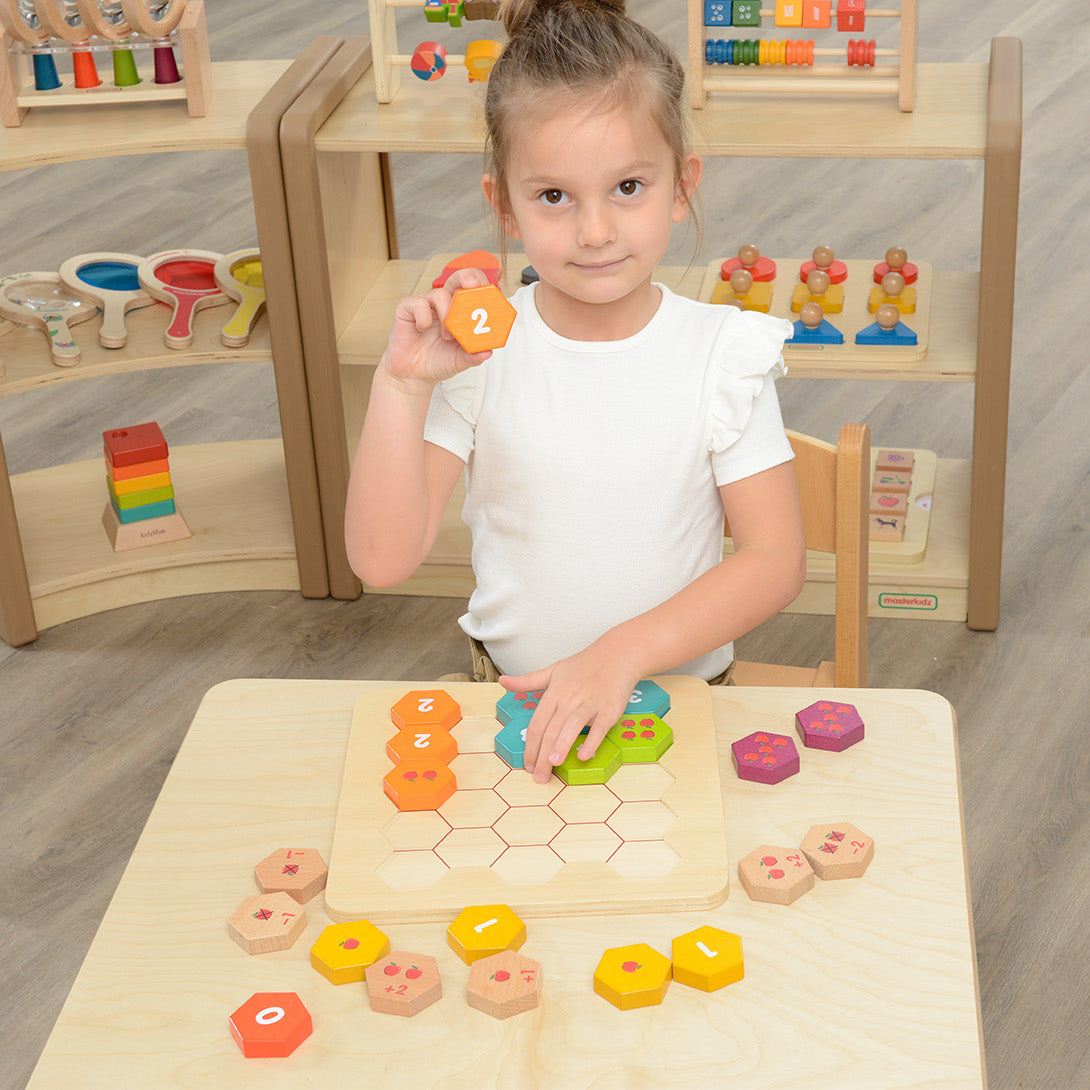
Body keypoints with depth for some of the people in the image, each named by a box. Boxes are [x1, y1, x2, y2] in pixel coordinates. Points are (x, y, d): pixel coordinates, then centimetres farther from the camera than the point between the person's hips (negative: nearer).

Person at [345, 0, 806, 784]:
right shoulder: (477, 353, -8)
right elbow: (384, 561, -12)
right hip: (517, 699, 1)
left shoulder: (722, 355, -8)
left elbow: (777, 559, -9)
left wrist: (626, 651, -22)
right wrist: (401, 386, -24)